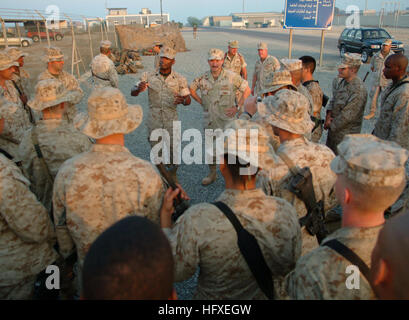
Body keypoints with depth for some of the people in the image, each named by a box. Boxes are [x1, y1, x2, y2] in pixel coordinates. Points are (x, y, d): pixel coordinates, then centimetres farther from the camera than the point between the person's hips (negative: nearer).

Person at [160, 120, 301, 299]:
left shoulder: (198, 219, -33)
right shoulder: (286, 212, -22)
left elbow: (176, 271, -16)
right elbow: (291, 266, -6)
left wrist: (165, 214, -10)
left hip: (214, 296, -2)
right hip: (270, 296, 3)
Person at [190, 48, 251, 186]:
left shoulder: (231, 77, -9)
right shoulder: (203, 78, 0)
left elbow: (247, 90, -3)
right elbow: (191, 88, 17)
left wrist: (237, 107, -8)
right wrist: (201, 102, 7)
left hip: (227, 119, -3)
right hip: (209, 121, 4)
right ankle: (212, 173, 32)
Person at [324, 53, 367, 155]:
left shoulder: (359, 90, -24)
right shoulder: (340, 81, 2)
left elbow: (347, 116, -24)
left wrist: (331, 125, -13)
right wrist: (328, 115, -7)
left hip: (346, 135, -8)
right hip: (333, 129, 8)